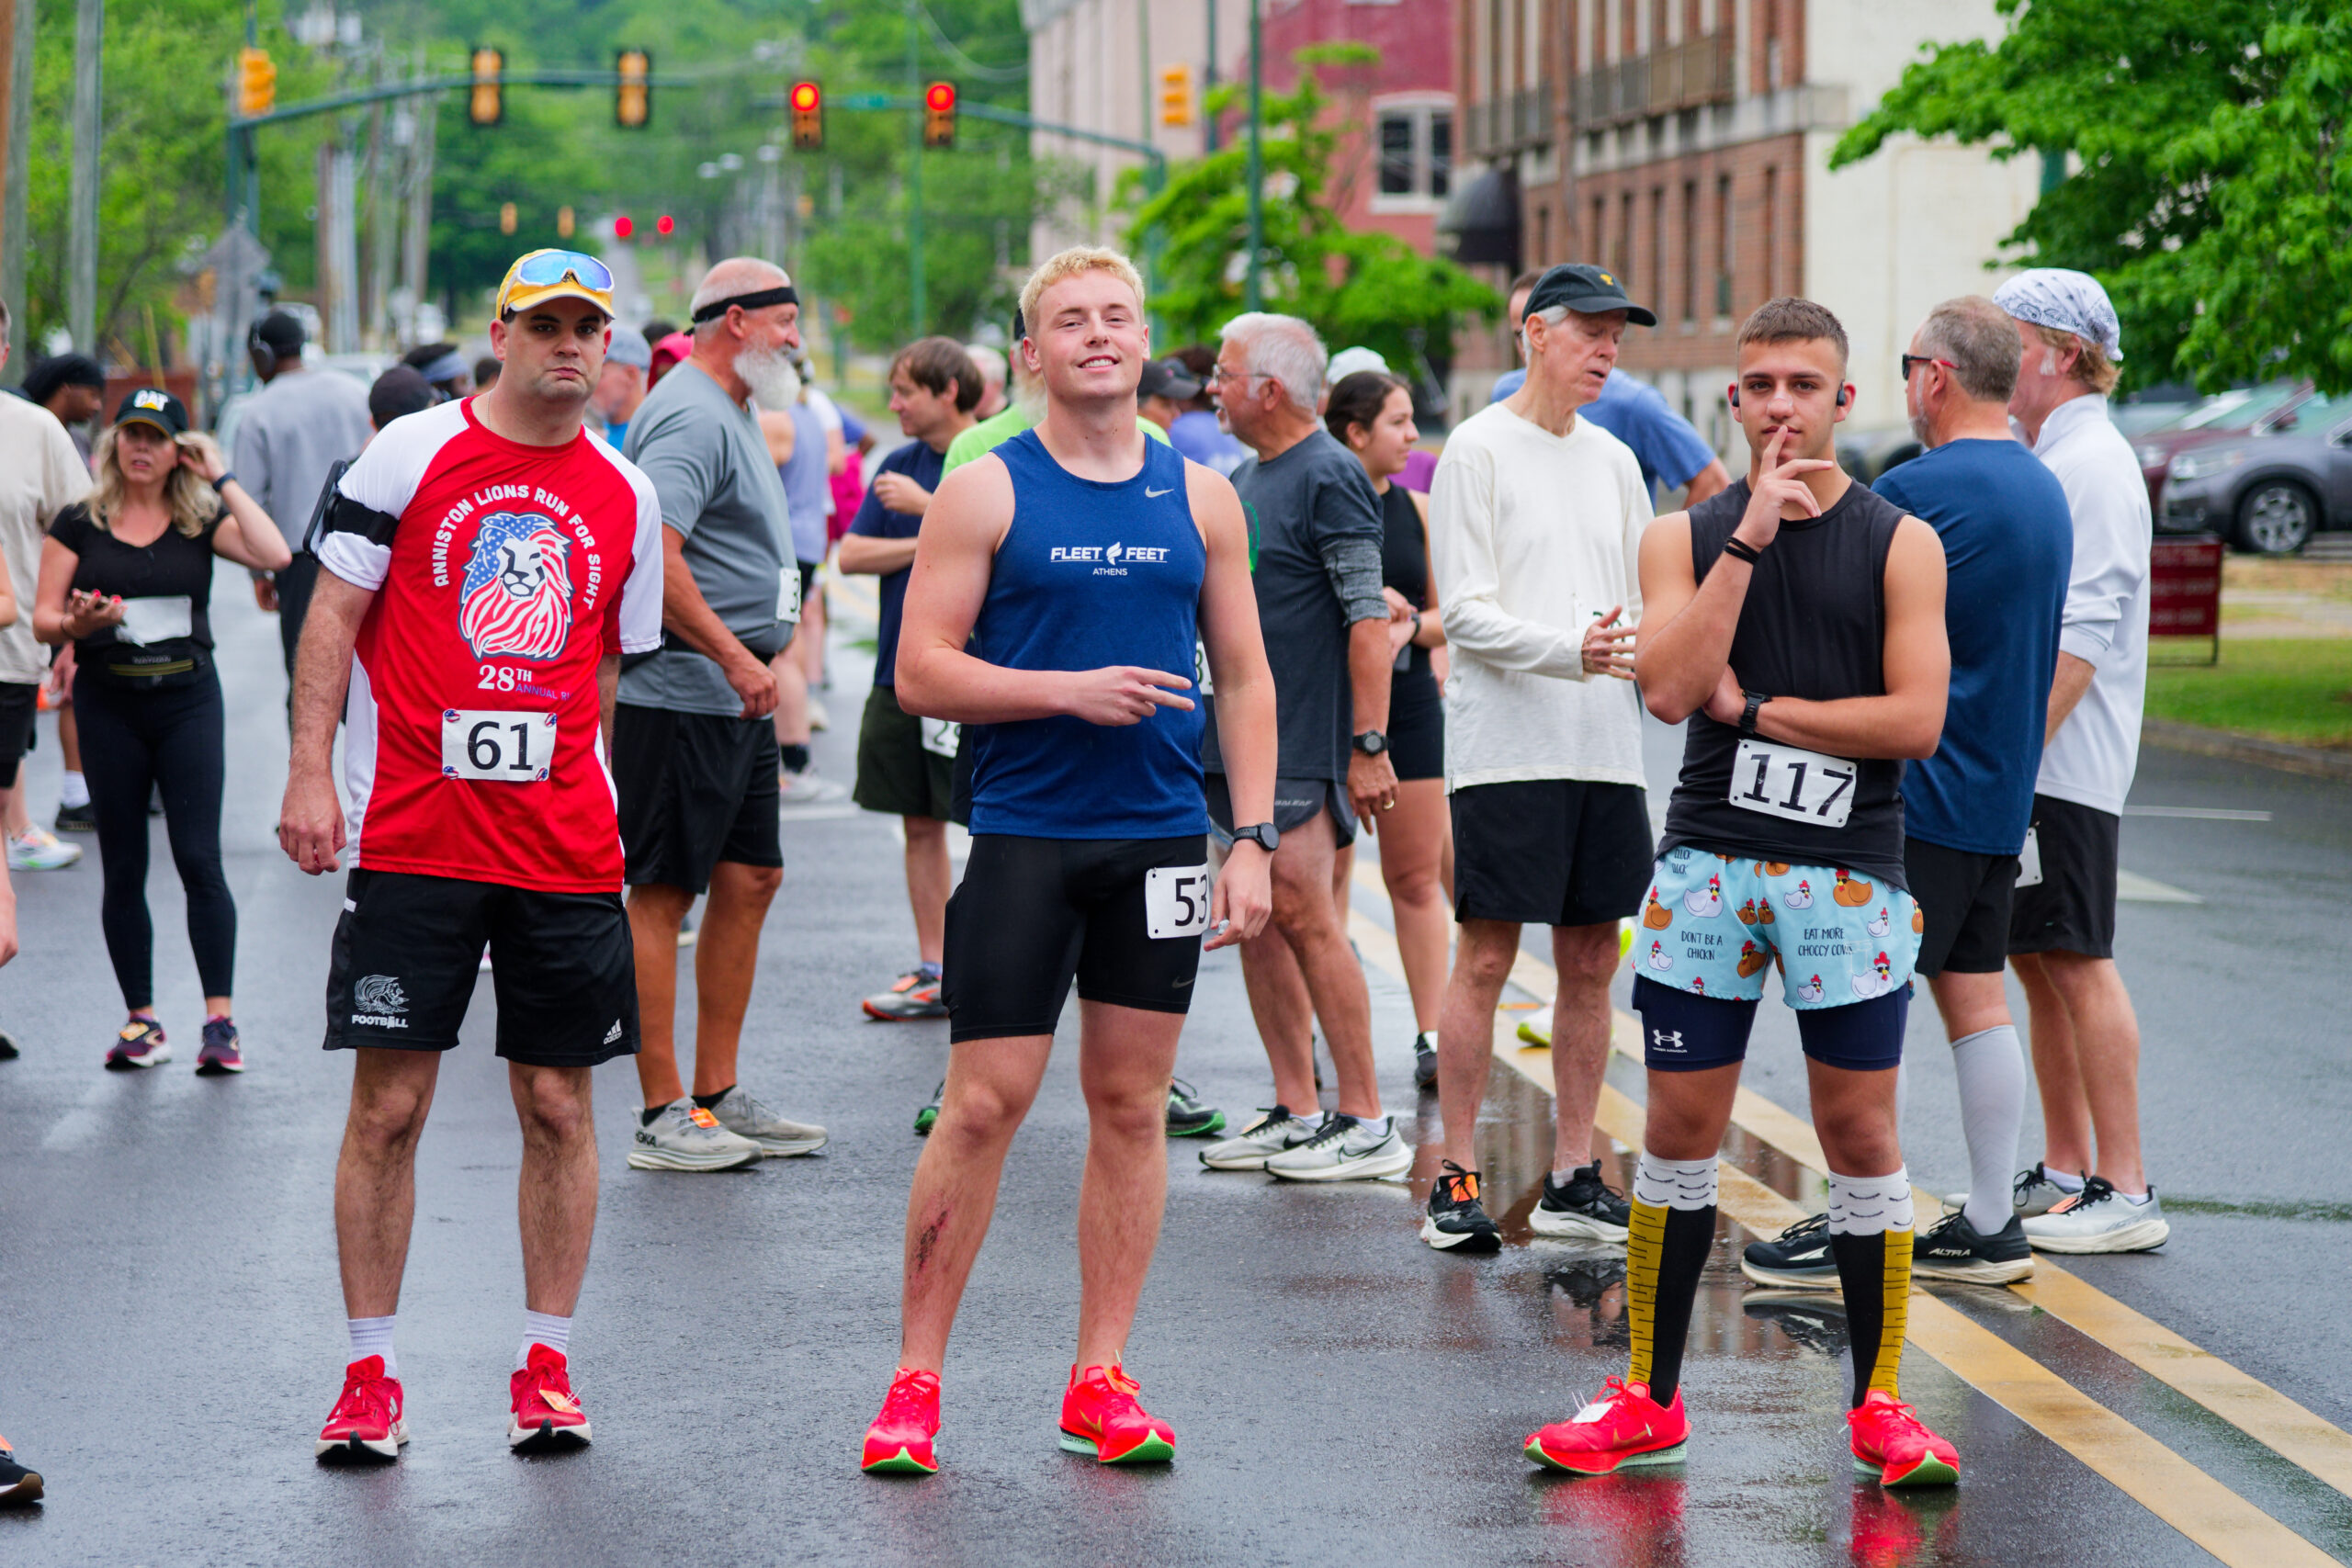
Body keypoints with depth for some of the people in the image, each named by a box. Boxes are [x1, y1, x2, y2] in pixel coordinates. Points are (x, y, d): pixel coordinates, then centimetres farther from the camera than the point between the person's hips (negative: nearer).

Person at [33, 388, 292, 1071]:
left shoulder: (200, 521, 3)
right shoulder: (79, 523, 4)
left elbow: (273, 554, -14)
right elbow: (43, 618, 3)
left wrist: (222, 479, -8)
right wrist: (75, 624, -20)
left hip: (188, 699, -1)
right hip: (109, 703, 1)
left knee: (199, 859, -7)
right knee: (123, 868, 6)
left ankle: (219, 1019, -3)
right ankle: (141, 1021, 13)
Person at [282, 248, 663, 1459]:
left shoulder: (625, 497, 10)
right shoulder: (410, 455, 0)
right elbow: (333, 617, 0)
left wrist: (586, 795, 10)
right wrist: (310, 772, -7)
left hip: (566, 848, 3)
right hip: (410, 838, -3)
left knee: (558, 1104, 4)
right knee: (387, 1105, -2)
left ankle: (547, 1367, 16)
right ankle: (370, 1374, 7)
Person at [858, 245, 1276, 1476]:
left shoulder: (1201, 499, 9)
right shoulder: (986, 494, -1)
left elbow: (1245, 679, 11)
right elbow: (921, 675, -6)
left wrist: (1253, 841, 2)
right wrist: (1070, 692, -17)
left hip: (1162, 840, 3)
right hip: (1025, 832, -3)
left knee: (1131, 1106, 6)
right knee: (983, 1105, -5)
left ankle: (1101, 1378, 14)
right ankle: (915, 1379, 5)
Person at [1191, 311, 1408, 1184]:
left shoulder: (1329, 477, -12)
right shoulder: (1245, 480, 16)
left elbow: (1369, 621, -17)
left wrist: (1370, 744, -22)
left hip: (1302, 744, -9)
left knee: (1305, 917, -10)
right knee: (1255, 923, 8)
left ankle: (1367, 1125, -5)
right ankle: (1295, 1112, 15)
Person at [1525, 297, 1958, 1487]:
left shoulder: (1899, 542, 1)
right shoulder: (1685, 536, 7)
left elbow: (1915, 719, -8)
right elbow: (1670, 687, -9)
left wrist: (1754, 708, -8)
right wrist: (1750, 538, -13)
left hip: (1848, 874, -2)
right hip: (1706, 864, 2)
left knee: (1860, 1133, 1)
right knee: (1680, 1132, 5)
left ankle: (1879, 1405, 12)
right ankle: (1649, 1399, 15)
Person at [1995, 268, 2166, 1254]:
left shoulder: (2094, 465, -13)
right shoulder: (2041, 461, 18)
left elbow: (2081, 637, -20)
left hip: (2063, 766, -10)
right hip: (2018, 762, 10)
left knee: (2078, 963, -9)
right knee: (2034, 961, 12)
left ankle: (2125, 1193, -7)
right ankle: (2063, 1172, 18)